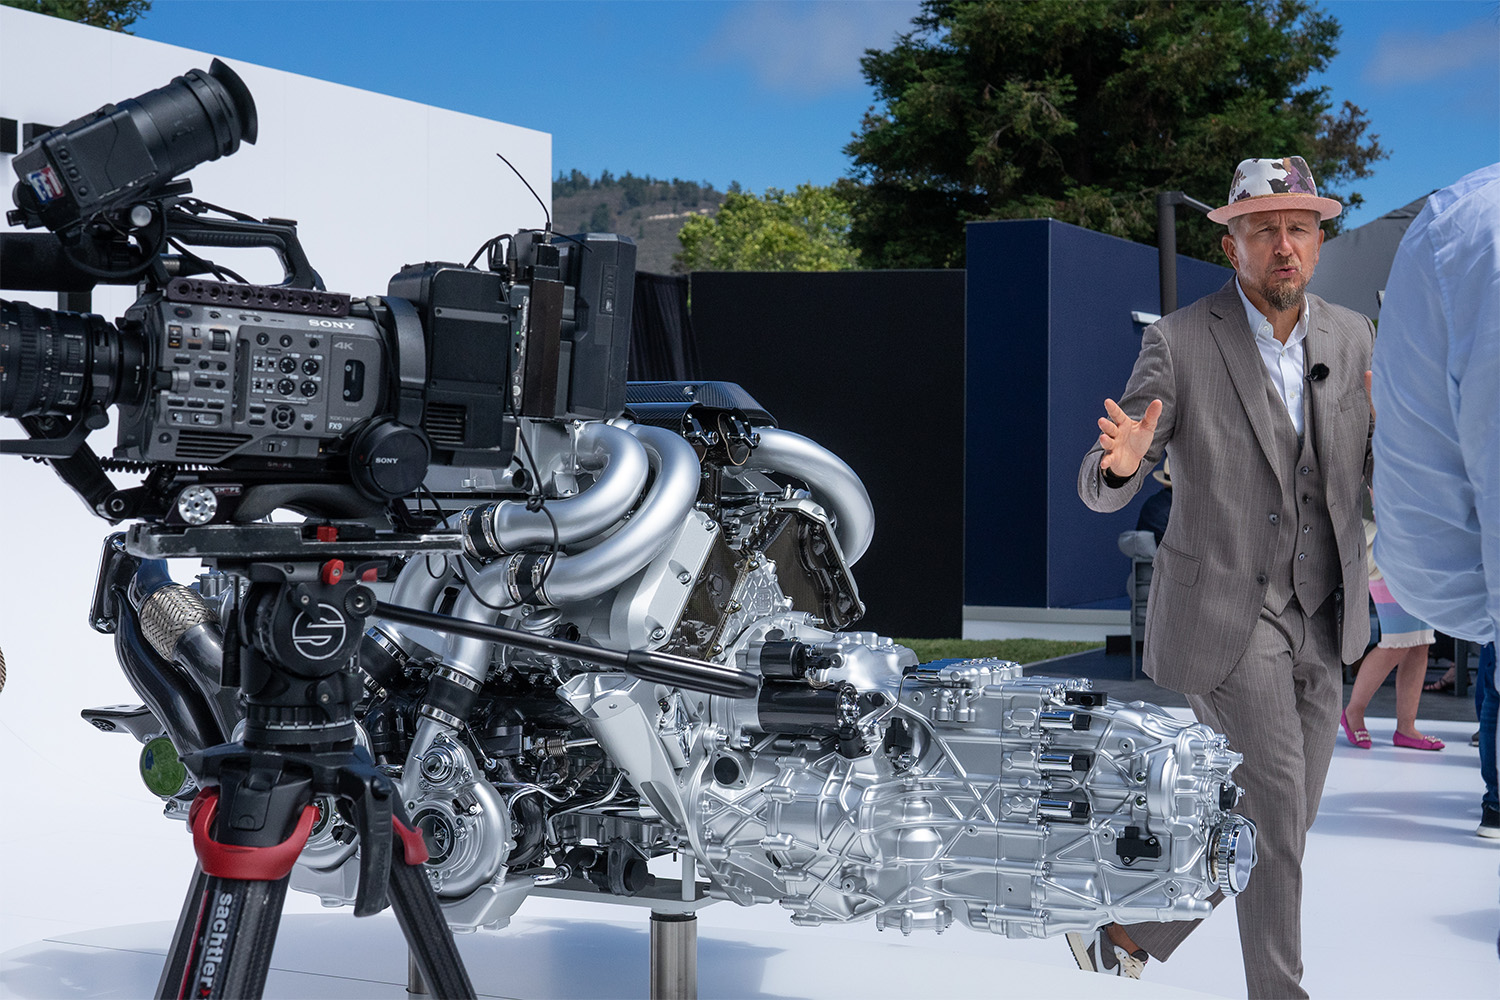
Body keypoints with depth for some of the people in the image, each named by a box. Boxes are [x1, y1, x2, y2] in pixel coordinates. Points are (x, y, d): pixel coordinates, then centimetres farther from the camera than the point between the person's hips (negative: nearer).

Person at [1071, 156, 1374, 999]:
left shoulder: (1352, 339, 5)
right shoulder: (1180, 342, -10)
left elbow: (1373, 484, 6)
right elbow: (1102, 490, -11)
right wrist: (1122, 461, -36)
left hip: (1319, 621, 6)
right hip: (1222, 611, -6)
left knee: (1277, 825, 12)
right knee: (1275, 809, -13)